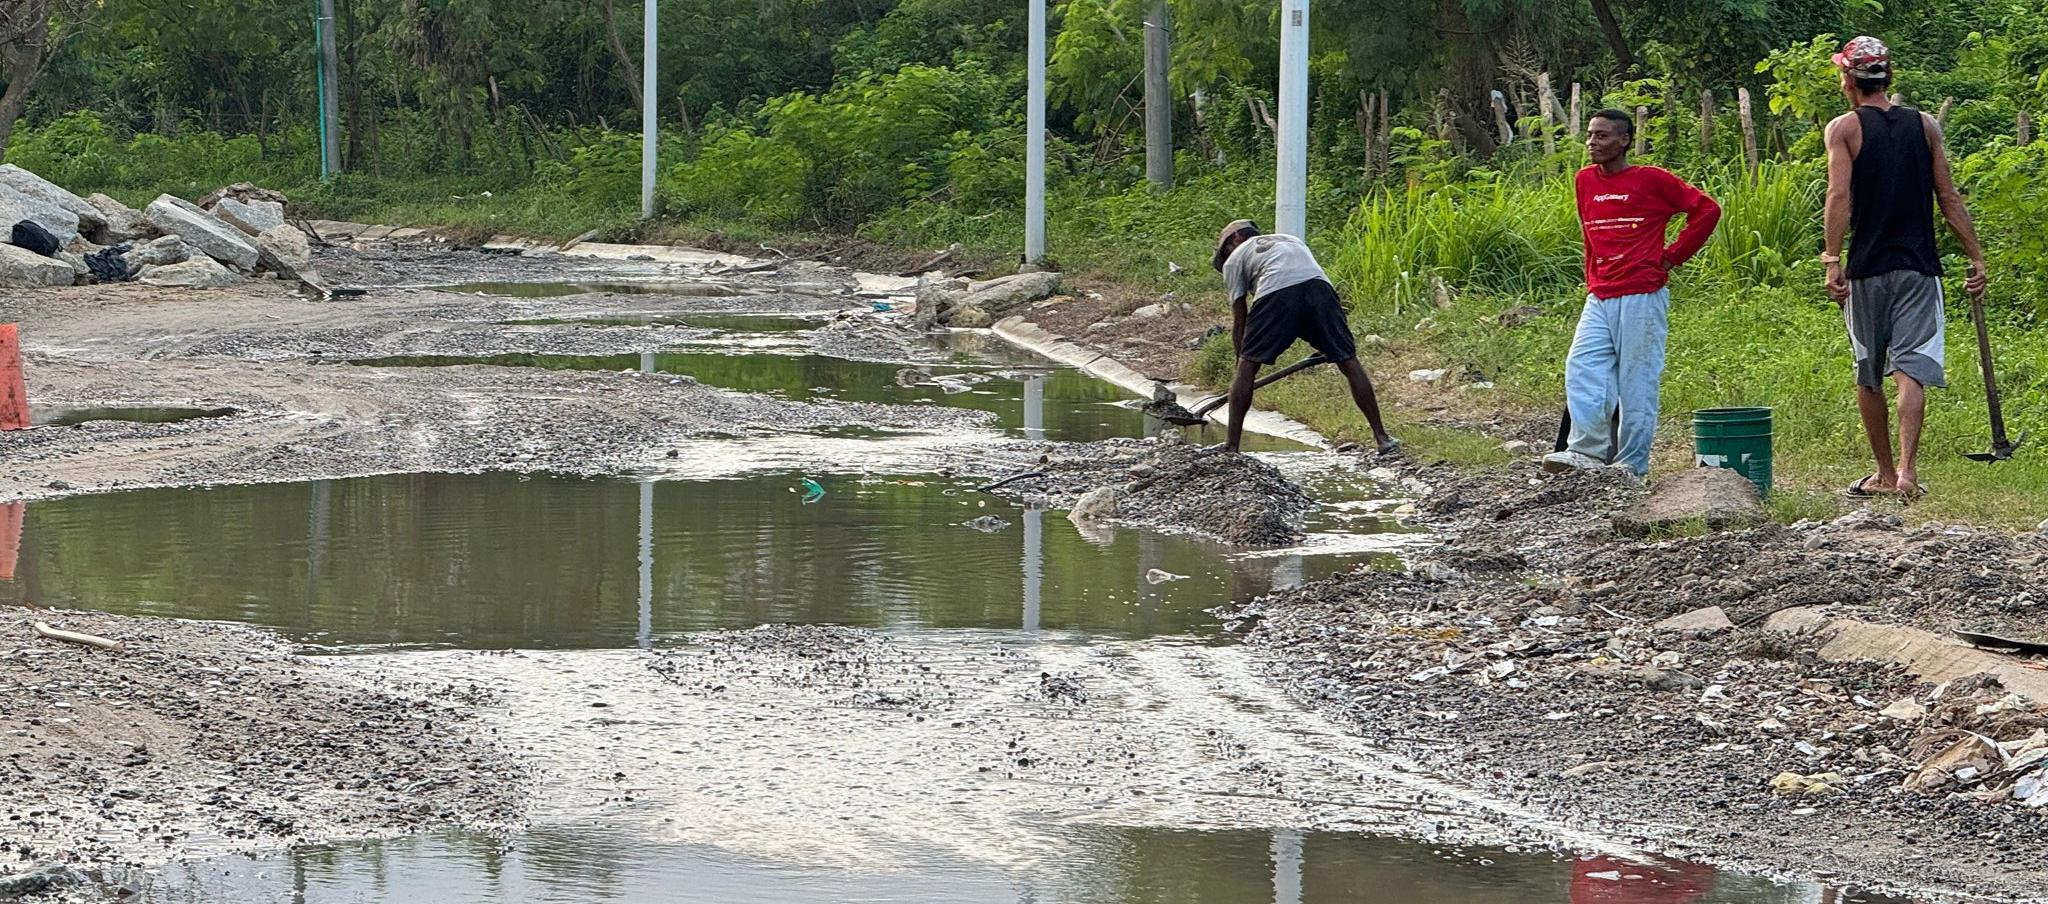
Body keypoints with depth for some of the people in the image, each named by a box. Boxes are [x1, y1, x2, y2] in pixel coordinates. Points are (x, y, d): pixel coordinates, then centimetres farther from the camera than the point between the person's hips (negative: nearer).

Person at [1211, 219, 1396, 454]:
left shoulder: (1235, 259, 29)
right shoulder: (1291, 240, 43)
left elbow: (1239, 322, 24)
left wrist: (1241, 359, 30)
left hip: (1276, 294, -4)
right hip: (1319, 285, 4)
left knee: (1247, 367, 8)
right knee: (1349, 363, 10)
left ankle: (1231, 444, 7)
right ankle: (1382, 438, 10)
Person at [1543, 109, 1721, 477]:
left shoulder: (1652, 180, -3)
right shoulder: (1585, 181, 13)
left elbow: (1707, 210, 1)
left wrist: (1672, 256, -1)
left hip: (1642, 296, -6)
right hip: (1599, 298, 6)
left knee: (1637, 380, -3)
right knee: (1582, 370, -10)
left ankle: (1632, 463, 0)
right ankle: (1588, 450, -14)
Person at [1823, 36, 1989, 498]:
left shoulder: (1844, 128, -1)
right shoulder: (1924, 125, 9)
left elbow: (1840, 196, -12)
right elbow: (1949, 199, 7)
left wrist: (1832, 260, -16)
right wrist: (1976, 258, 11)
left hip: (1867, 269, -1)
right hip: (1918, 268, 2)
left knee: (1868, 375, 12)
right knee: (1911, 370, -6)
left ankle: (1885, 474, 20)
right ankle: (1906, 470, -22)